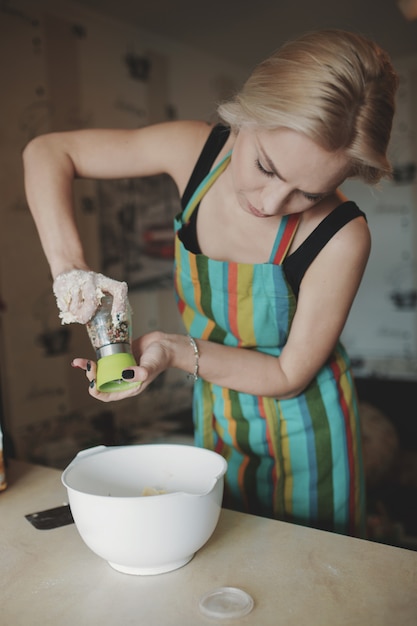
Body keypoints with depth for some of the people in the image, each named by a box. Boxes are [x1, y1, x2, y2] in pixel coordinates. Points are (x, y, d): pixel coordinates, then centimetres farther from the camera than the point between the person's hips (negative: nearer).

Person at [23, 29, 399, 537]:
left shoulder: (341, 238, -30)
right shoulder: (198, 151, -21)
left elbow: (289, 374, -20)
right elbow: (47, 153, -12)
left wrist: (174, 350, -32)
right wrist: (68, 264, -26)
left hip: (302, 431, -3)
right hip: (216, 416, 3)